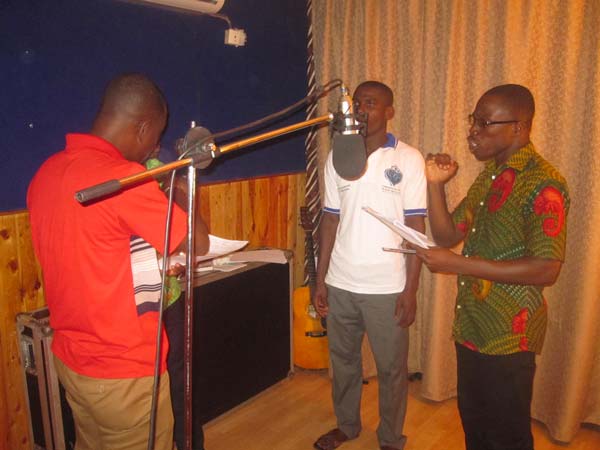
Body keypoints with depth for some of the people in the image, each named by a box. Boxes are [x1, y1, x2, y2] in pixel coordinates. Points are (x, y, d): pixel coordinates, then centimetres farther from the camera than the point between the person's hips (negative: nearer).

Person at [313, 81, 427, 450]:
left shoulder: (408, 159, -6)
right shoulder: (337, 157, 4)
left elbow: (416, 227, -7)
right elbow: (331, 221, 7)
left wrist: (410, 289, -10)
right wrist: (320, 279, 5)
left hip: (387, 287, -3)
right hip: (340, 284, 4)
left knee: (392, 368, 11)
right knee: (343, 359, 18)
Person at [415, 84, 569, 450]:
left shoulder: (543, 185, -18)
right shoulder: (490, 175, 9)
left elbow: (546, 269, -24)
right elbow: (448, 235, 10)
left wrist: (458, 264, -25)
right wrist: (435, 185, -5)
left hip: (508, 336, -8)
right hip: (471, 326, 8)